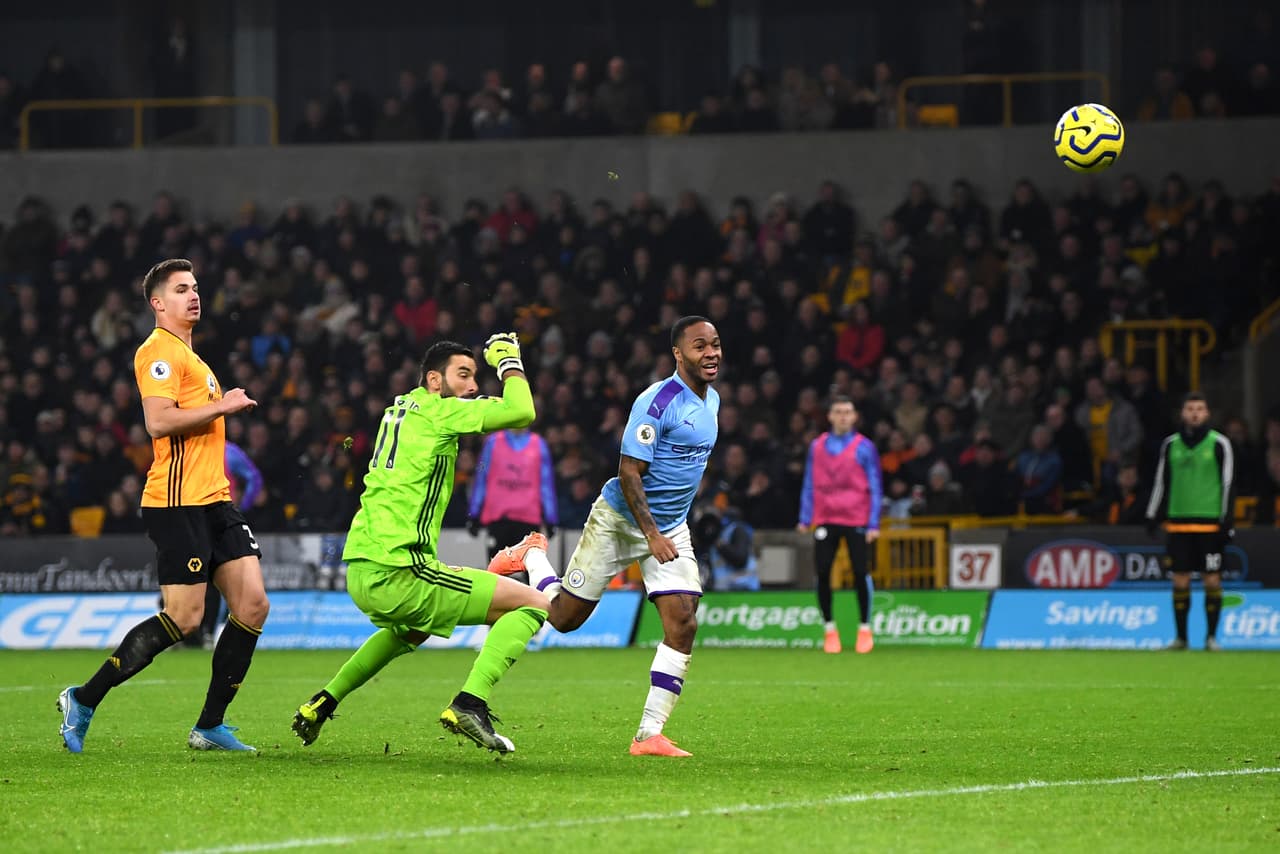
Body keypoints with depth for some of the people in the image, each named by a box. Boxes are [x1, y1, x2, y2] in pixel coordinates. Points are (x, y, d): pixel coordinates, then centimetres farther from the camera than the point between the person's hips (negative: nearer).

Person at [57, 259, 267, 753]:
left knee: (253, 606, 0)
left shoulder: (188, 355, 24)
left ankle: (210, 726, 6)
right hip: (177, 502, -10)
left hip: (213, 500, 10)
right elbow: (158, 421, -21)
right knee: (184, 619, -12)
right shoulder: (159, 350, -8)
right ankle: (84, 701, -1)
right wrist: (222, 406, -14)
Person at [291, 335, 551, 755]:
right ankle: (470, 703, -18)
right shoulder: (436, 411, -6)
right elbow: (521, 412, -13)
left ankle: (321, 704, 38)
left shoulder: (403, 408, 18)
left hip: (360, 575, 9)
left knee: (412, 628, 43)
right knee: (533, 603, -5)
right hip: (397, 574, -9)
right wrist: (509, 362, 3)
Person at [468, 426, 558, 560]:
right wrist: (474, 515, 5)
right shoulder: (493, 442, 7)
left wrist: (550, 520, 4)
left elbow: (547, 483, 8)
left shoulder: (539, 445, 8)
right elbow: (481, 479, 8)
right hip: (497, 517, 0)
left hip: (529, 518, 0)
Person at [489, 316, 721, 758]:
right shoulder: (657, 402, -21)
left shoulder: (711, 399, 7)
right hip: (619, 519, -6)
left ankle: (649, 734, -8)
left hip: (671, 527, 7)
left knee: (683, 624, -11)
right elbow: (629, 473, -22)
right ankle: (532, 555, 35)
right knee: (565, 617, 3)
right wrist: (652, 533, -28)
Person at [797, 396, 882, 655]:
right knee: (822, 573, -2)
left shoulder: (864, 447, 0)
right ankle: (829, 629, 10)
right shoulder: (817, 446, 9)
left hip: (855, 520, -3)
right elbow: (810, 485, 13)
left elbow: (875, 488, -1)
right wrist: (805, 519, 7)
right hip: (825, 520, 3)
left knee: (860, 573, -4)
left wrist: (873, 524, -7)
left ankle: (865, 629, 8)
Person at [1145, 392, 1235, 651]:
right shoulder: (1171, 444, 9)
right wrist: (1152, 516, 12)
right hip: (1178, 523, 3)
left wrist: (1227, 520, -6)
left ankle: (1211, 637, 6)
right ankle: (1181, 637, 9)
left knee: (1212, 580, -3)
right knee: (1180, 581, 1)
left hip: (1210, 523, -3)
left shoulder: (1219, 444, 0)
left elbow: (1228, 483, 0)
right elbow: (1160, 482, 16)